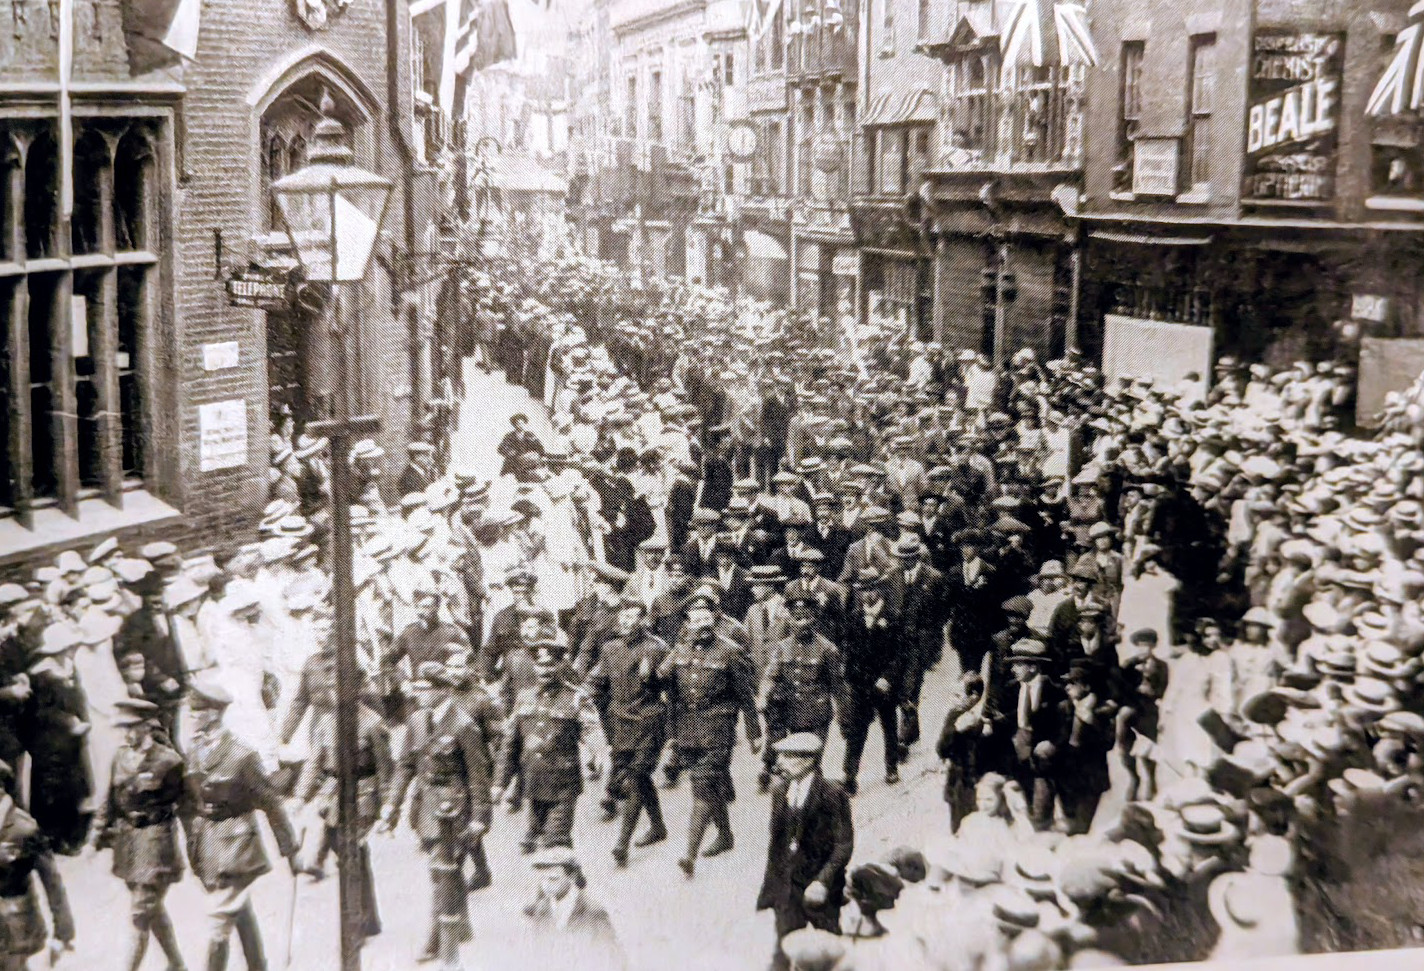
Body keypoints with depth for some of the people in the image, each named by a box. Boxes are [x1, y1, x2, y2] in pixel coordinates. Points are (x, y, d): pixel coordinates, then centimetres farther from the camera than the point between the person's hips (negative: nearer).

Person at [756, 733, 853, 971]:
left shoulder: (832, 794, -14)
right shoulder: (780, 791, 3)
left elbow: (844, 845, -14)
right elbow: (776, 839, 11)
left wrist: (823, 882, -20)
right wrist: (771, 877, 9)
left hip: (820, 883, -4)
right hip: (787, 882, 4)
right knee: (784, 947, 2)